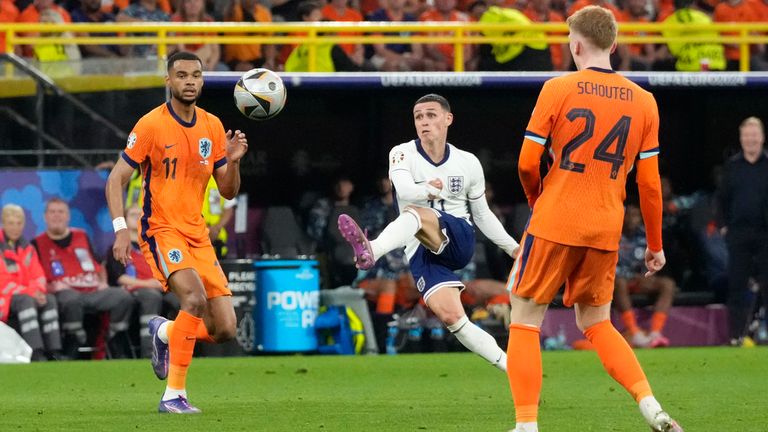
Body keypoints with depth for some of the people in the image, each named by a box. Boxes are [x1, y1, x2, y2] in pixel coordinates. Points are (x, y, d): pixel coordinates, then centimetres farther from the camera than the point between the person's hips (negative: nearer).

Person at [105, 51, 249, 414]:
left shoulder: (212, 127, 7)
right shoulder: (151, 125, -8)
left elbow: (228, 192, 10)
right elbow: (116, 180, -7)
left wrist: (233, 162, -10)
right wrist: (121, 229, -19)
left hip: (198, 234, 6)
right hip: (161, 230, -6)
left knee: (225, 329, -2)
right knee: (195, 297, -31)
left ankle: (164, 332, 29)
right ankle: (174, 395, -24)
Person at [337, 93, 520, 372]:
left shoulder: (467, 163, 9)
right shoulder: (403, 155, 2)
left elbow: (482, 215, 21)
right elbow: (404, 190, -21)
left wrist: (513, 248, 18)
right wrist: (429, 190, -42)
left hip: (458, 241, -1)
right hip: (422, 253, 1)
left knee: (414, 213, -33)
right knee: (451, 317, -20)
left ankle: (370, 252, -63)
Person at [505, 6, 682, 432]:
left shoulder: (557, 89, -7)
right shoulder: (643, 102, 4)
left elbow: (527, 162, -6)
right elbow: (649, 182, 5)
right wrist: (655, 245, 15)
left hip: (554, 222, -4)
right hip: (606, 232, 4)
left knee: (525, 318, 7)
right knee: (597, 323, 18)